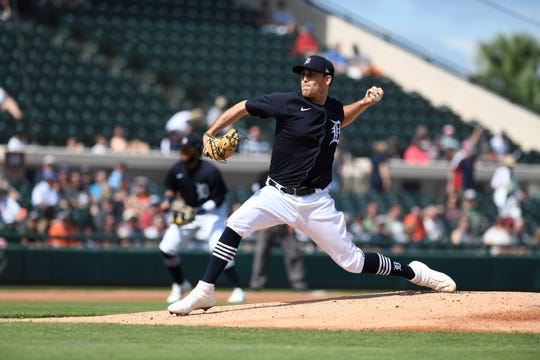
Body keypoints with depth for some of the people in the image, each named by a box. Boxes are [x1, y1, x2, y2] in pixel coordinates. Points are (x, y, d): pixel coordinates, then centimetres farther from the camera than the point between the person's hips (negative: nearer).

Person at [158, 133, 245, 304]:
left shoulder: (210, 172, -24)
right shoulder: (177, 169, -8)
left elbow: (218, 199, -18)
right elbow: (171, 189, 9)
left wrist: (199, 211, -30)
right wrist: (167, 201, -12)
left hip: (211, 211, -6)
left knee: (218, 247, -25)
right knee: (166, 248, 0)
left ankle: (237, 289, -18)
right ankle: (180, 284, 24)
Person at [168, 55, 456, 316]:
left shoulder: (335, 109, 3)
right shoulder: (287, 103, -11)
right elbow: (243, 107, -4)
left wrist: (365, 103, 12)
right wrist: (209, 135, -11)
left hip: (316, 202, 2)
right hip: (277, 195, -2)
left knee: (352, 261, 2)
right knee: (236, 224, -26)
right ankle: (203, 293, -20)